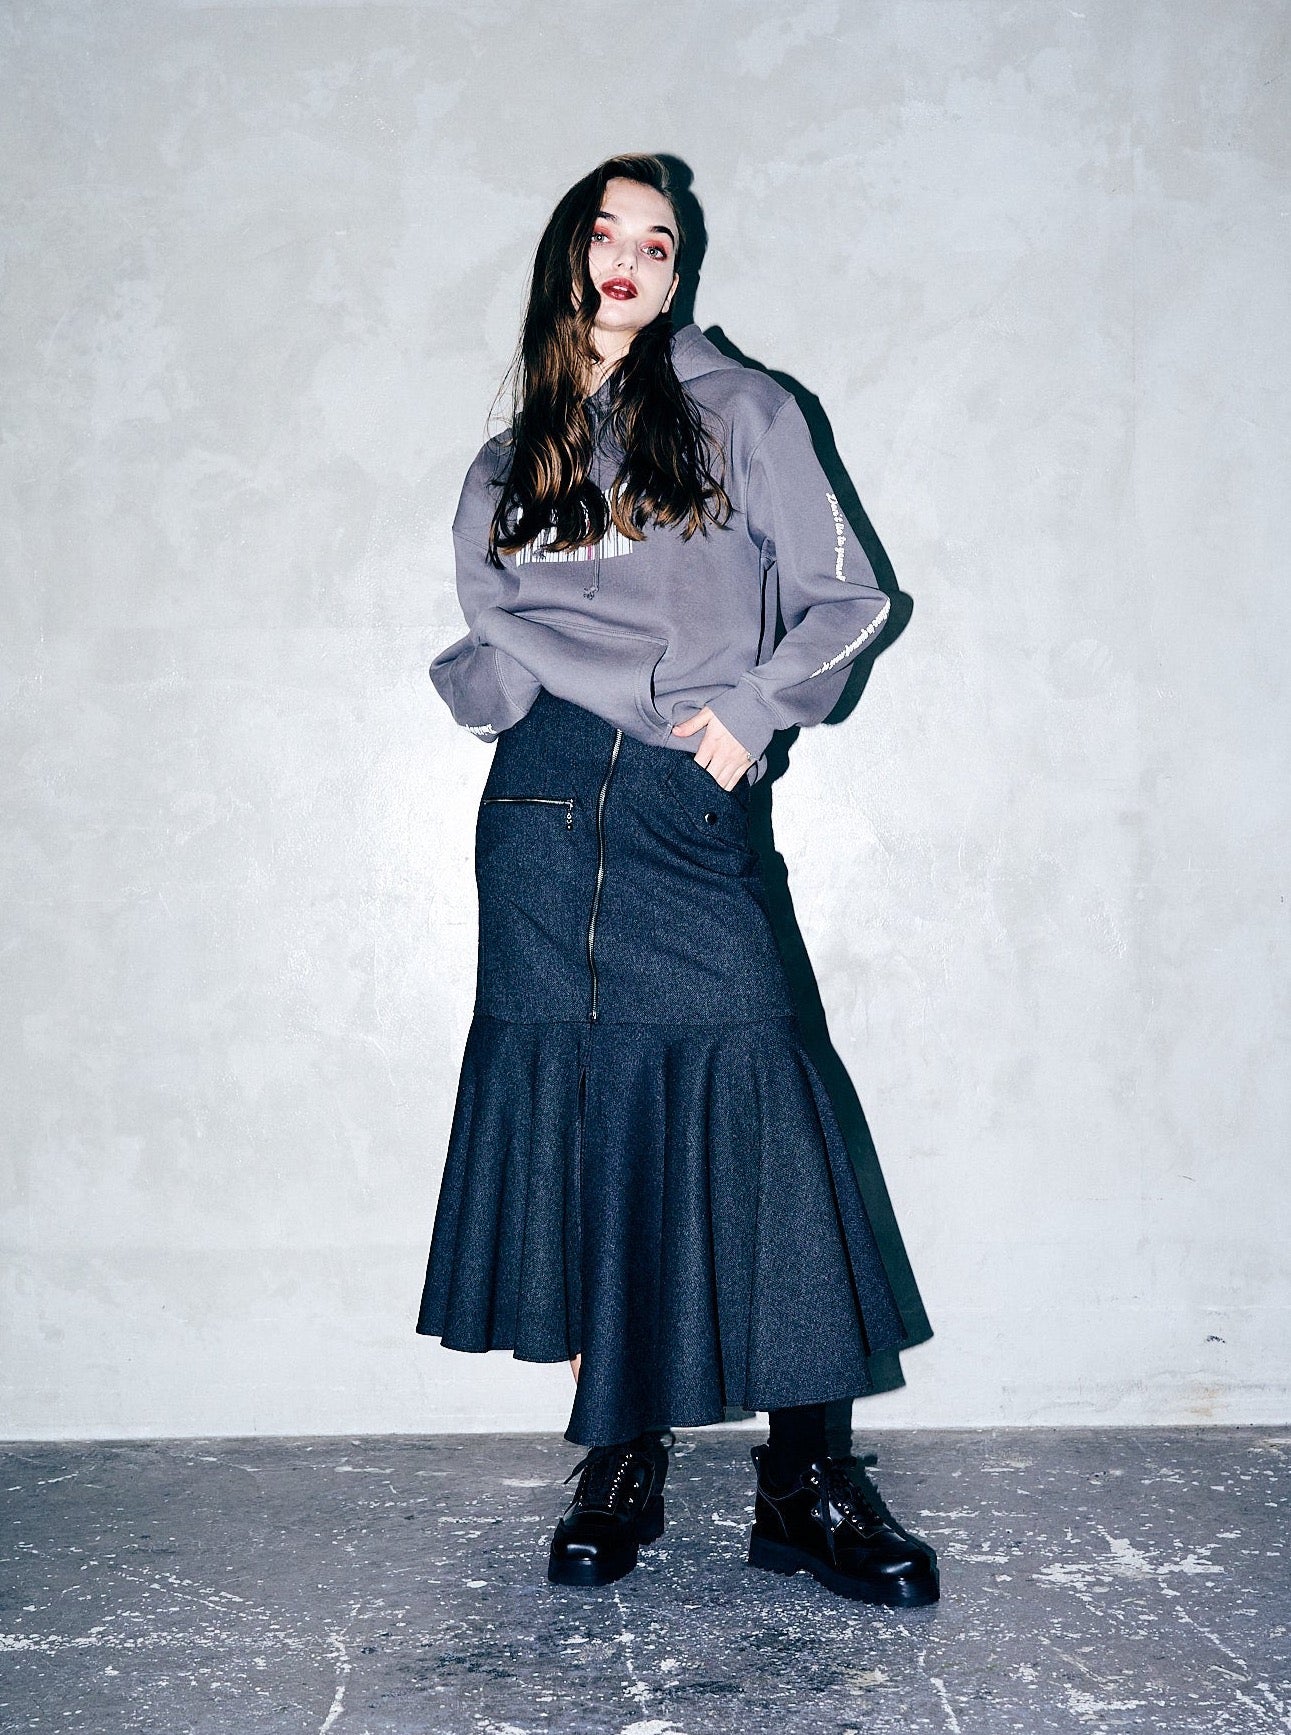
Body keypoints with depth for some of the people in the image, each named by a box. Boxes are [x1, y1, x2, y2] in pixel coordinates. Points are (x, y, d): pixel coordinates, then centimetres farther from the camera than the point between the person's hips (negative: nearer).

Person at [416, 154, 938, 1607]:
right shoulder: (506, 471, 19)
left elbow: (844, 598, 8)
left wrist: (750, 715, -8)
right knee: (579, 1112, 1)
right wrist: (664, 695, -5)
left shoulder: (737, 411, 11)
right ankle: (618, 1456, 12)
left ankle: (802, 1477, -1)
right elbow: (487, 643, 12)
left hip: (692, 813, -2)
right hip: (547, 807, 2)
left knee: (751, 1103, -10)